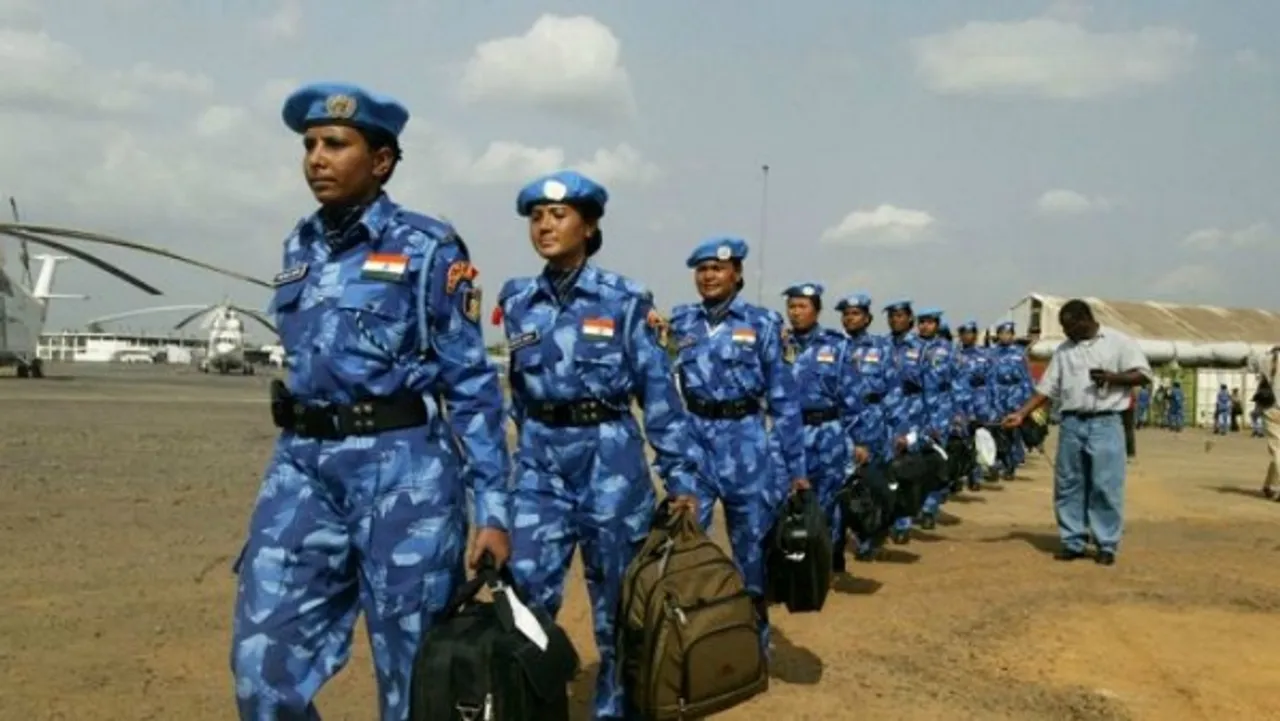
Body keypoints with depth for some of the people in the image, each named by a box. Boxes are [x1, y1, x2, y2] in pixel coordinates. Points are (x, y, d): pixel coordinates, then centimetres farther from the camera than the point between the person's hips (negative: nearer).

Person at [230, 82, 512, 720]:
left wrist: (493, 508, -10)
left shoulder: (427, 247, -3)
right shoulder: (299, 249, 14)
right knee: (265, 667, 1)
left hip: (403, 468, -5)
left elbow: (472, 381, -5)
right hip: (302, 465, 5)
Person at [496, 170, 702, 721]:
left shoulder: (624, 299, -4)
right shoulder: (517, 302, 6)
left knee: (617, 602, 8)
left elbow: (658, 391, -4)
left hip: (609, 457, -2)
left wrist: (681, 478, -7)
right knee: (525, 595, -3)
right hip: (540, 462, 3)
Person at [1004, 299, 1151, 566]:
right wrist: (1021, 414, 2)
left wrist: (1111, 377, -17)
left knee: (1106, 486, -3)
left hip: (1105, 424, -4)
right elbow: (1047, 388, 11)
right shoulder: (1063, 350, 12)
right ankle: (1073, 542, 14)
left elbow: (1143, 374, -2)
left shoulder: (1119, 342, 1)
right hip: (1071, 423, 4)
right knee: (1068, 485, 6)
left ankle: (1107, 545, 6)